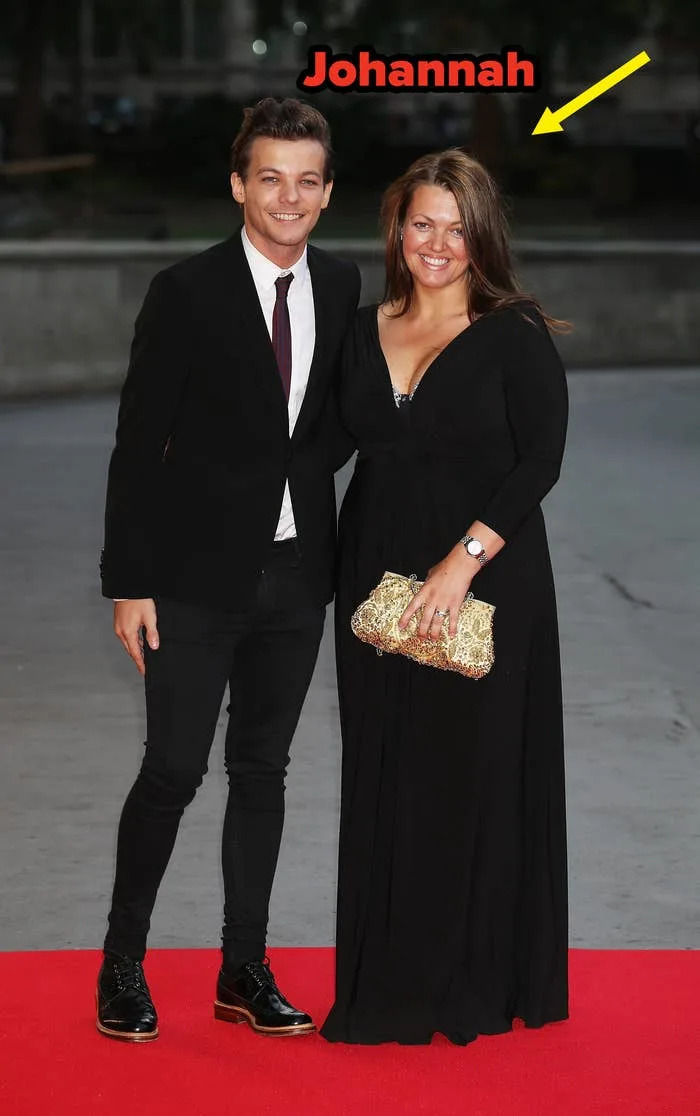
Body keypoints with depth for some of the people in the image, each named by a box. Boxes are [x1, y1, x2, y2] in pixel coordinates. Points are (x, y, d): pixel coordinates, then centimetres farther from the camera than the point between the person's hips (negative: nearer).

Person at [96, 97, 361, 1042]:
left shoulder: (341, 288, 5)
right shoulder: (187, 293, -9)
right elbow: (139, 445, -9)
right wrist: (129, 583, -12)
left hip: (297, 572, 5)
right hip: (198, 574, -4)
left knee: (263, 770, 12)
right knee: (174, 770, -2)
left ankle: (245, 970, 21)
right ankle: (123, 964, 14)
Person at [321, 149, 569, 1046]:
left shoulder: (516, 335, -6)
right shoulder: (365, 333, 9)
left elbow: (540, 461, -11)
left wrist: (462, 562, -19)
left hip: (487, 584, -5)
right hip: (378, 576, 5)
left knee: (475, 775, 1)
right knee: (386, 779, 8)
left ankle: (479, 983, 14)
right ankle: (393, 985, 18)